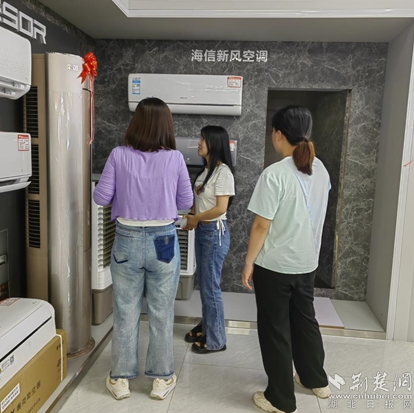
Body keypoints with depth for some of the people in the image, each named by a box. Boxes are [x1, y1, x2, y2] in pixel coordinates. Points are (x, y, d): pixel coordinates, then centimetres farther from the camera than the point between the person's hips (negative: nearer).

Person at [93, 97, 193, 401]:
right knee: (162, 314, 12)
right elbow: (186, 202, 0)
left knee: (126, 313, 14)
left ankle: (121, 378, 28)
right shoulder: (175, 158, -7)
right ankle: (162, 378, 27)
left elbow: (101, 197, -3)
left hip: (127, 240, 1)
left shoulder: (119, 155, -6)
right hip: (163, 240, 0)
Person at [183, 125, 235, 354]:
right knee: (203, 283, 18)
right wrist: (193, 218, 0)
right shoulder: (206, 169, 10)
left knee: (211, 286, 0)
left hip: (215, 232, -9)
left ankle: (216, 340, 15)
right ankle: (206, 328, 34)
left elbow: (221, 208, -22)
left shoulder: (223, 172, -17)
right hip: (201, 231, 9)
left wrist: (195, 218, -9)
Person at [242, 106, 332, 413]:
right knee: (305, 319, 24)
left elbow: (261, 226, -18)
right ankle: (316, 379, 42)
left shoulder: (275, 174, -21)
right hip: (308, 262, 7)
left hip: (274, 265, -7)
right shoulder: (320, 170, 2)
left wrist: (249, 263, -9)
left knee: (275, 329, 8)